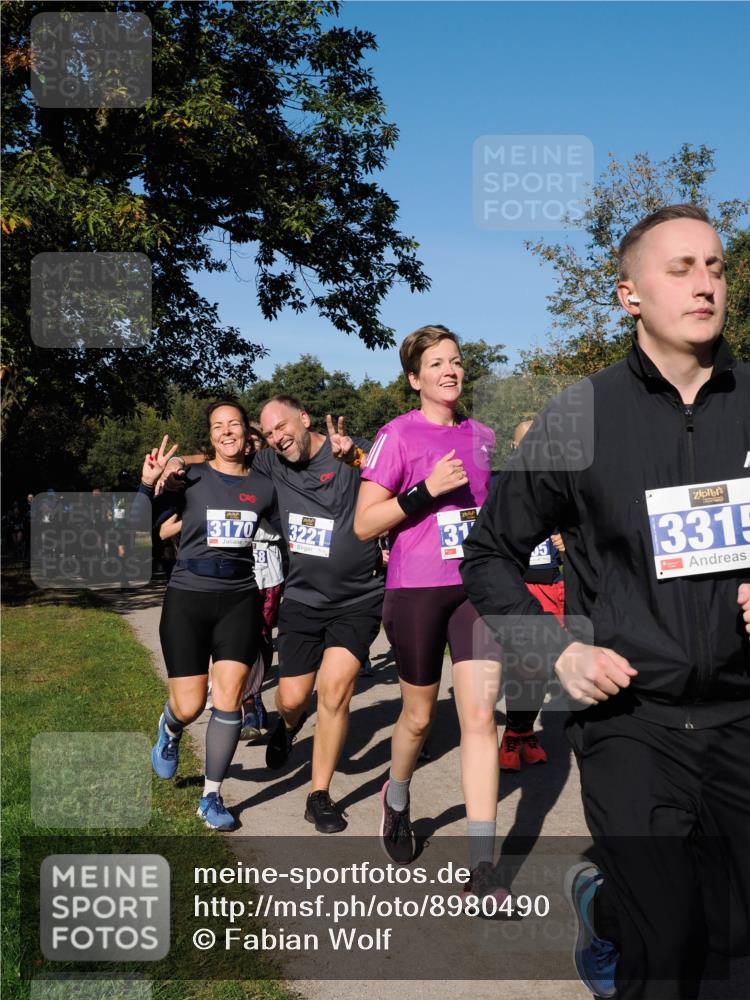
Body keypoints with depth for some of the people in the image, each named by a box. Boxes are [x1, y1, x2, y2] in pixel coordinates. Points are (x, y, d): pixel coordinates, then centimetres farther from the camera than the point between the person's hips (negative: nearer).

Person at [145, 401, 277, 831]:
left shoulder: (264, 488, 6)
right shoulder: (191, 478, -1)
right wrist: (149, 485, -17)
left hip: (240, 600, 2)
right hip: (188, 599, -1)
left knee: (228, 699, -5)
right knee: (189, 706, 1)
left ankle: (212, 796, 11)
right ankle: (170, 729, 39)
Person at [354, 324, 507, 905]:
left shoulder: (483, 437, 10)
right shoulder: (398, 435, -5)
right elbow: (364, 524, -10)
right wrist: (426, 489, -20)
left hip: (476, 587, 3)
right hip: (416, 590, -3)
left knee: (481, 717, -6)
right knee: (420, 715, 12)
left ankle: (482, 867, -1)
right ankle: (397, 799, 44)